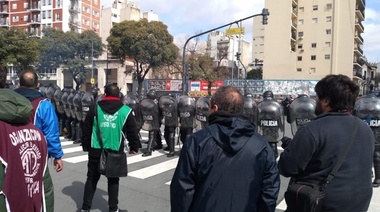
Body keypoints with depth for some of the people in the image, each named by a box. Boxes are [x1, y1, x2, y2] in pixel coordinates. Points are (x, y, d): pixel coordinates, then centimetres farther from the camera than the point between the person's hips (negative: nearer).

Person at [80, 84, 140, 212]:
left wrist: (85, 145, 17)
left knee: (92, 178, 15)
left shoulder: (95, 108, 1)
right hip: (115, 151, -1)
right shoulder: (126, 111, -4)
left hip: (96, 150, 2)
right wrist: (134, 147, 12)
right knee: (113, 180, 11)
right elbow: (133, 132, 0)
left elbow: (86, 130, 6)